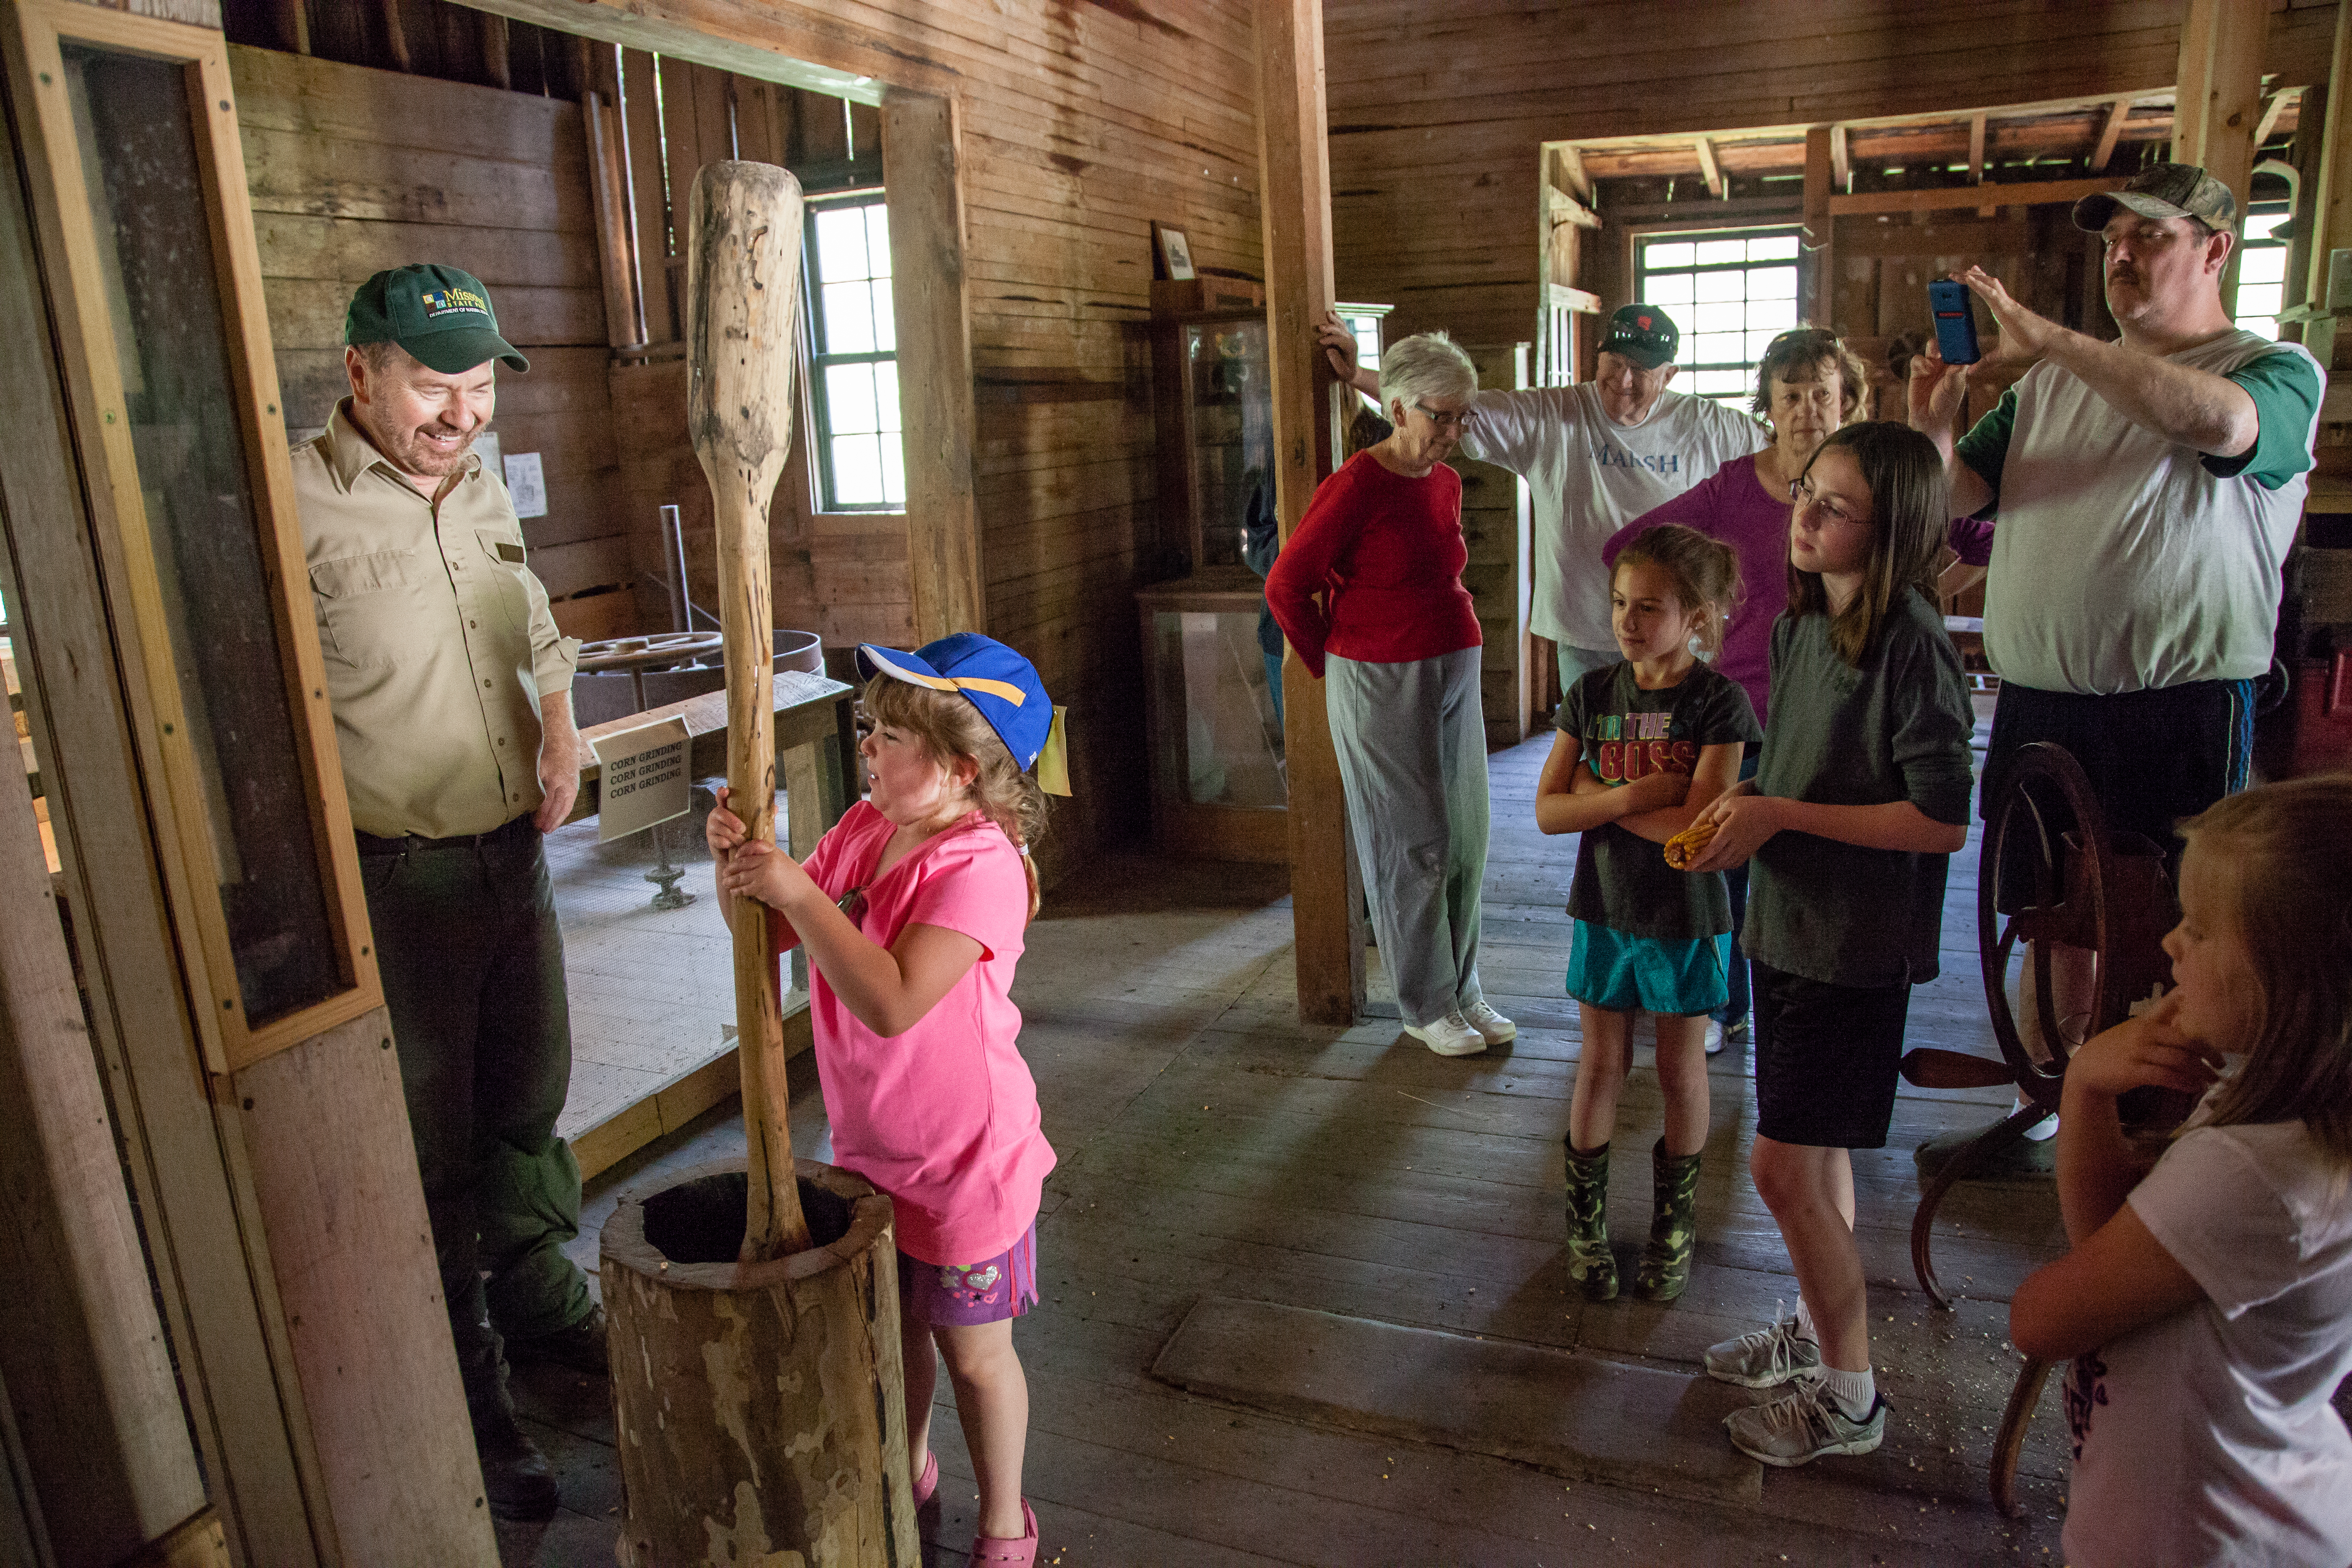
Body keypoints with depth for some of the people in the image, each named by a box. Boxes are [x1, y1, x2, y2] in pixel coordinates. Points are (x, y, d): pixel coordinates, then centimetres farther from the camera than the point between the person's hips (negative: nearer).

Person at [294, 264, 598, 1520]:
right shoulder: (297, 507, -15)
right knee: (428, 1146, 7)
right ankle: (461, 1396, 24)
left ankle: (540, 1299, 43)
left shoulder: (484, 493, 10)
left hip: (512, 855, 7)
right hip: (392, 884, -7)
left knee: (529, 1101, 20)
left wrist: (561, 729, 6)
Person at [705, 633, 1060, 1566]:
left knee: (973, 1353, 12)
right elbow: (775, 935, 5)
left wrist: (798, 892, -33)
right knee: (895, 1324, 26)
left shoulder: (981, 867, -28)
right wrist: (741, 866, -15)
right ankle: (909, 1472, 52)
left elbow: (892, 1002, -37)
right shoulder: (865, 831, -2)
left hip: (964, 1158, -7)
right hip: (871, 1146, 7)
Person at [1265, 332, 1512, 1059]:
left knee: (1466, 838, 10)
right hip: (1382, 685, -7)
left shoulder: (1447, 483, 9)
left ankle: (1463, 990, 25)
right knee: (1413, 844, 1)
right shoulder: (1356, 487, -14)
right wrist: (1334, 667, -1)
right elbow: (1285, 586, -12)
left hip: (1455, 673, 7)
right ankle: (1425, 1006, 16)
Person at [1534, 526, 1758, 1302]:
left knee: (1681, 1070, 13)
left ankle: (1675, 1217, 33)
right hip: (1605, 910, 3)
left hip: (1685, 919, -2)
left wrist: (1596, 793, -17)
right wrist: (1635, 796, -21)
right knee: (1601, 1064, 12)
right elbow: (1548, 810, -7)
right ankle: (1585, 1214, 29)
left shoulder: (1720, 704, -14)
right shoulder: (1592, 695, -3)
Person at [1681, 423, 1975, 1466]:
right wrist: (1739, 811, 2)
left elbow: (1943, 820, -21)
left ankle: (1849, 1395, 16)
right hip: (1788, 923, 8)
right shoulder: (1803, 626, 6)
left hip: (1857, 942, -8)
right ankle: (1816, 1330, 38)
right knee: (1817, 1152, 20)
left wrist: (1778, 815, -20)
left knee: (1784, 1166, -3)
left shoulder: (1911, 643, -19)